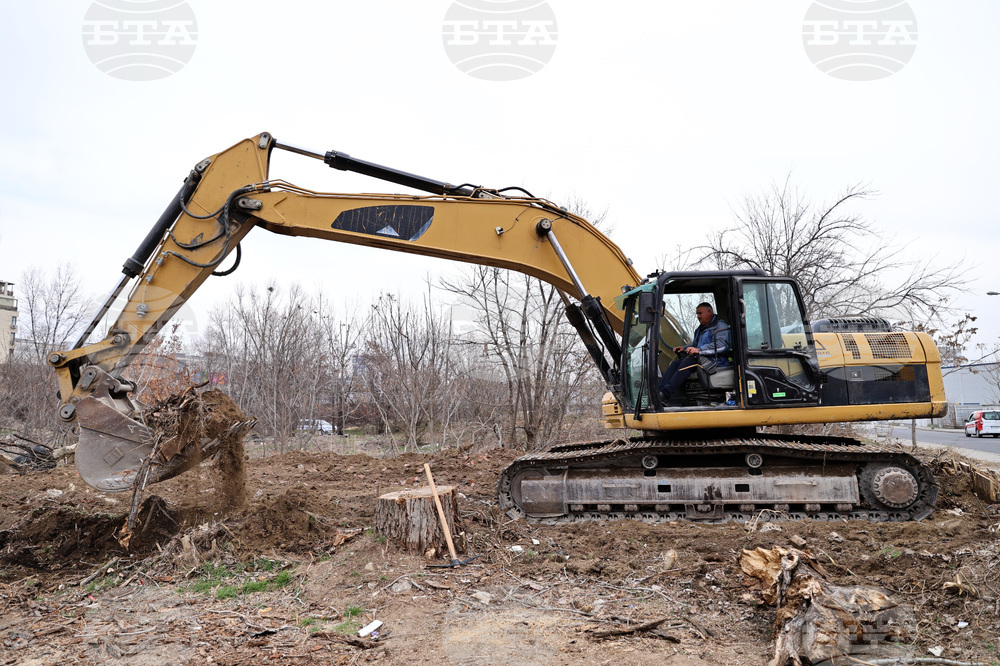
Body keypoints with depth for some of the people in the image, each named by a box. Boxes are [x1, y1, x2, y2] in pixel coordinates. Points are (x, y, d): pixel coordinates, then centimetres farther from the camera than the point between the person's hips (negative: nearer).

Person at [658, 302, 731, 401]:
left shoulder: (720, 326, -4)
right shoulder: (701, 328, 26)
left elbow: (721, 345, -21)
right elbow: (695, 346, 36)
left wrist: (699, 350, -27)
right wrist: (685, 348, 13)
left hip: (715, 361, -9)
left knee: (689, 361, -31)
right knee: (676, 362, -13)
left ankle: (666, 393, -41)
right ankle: (660, 390, -27)